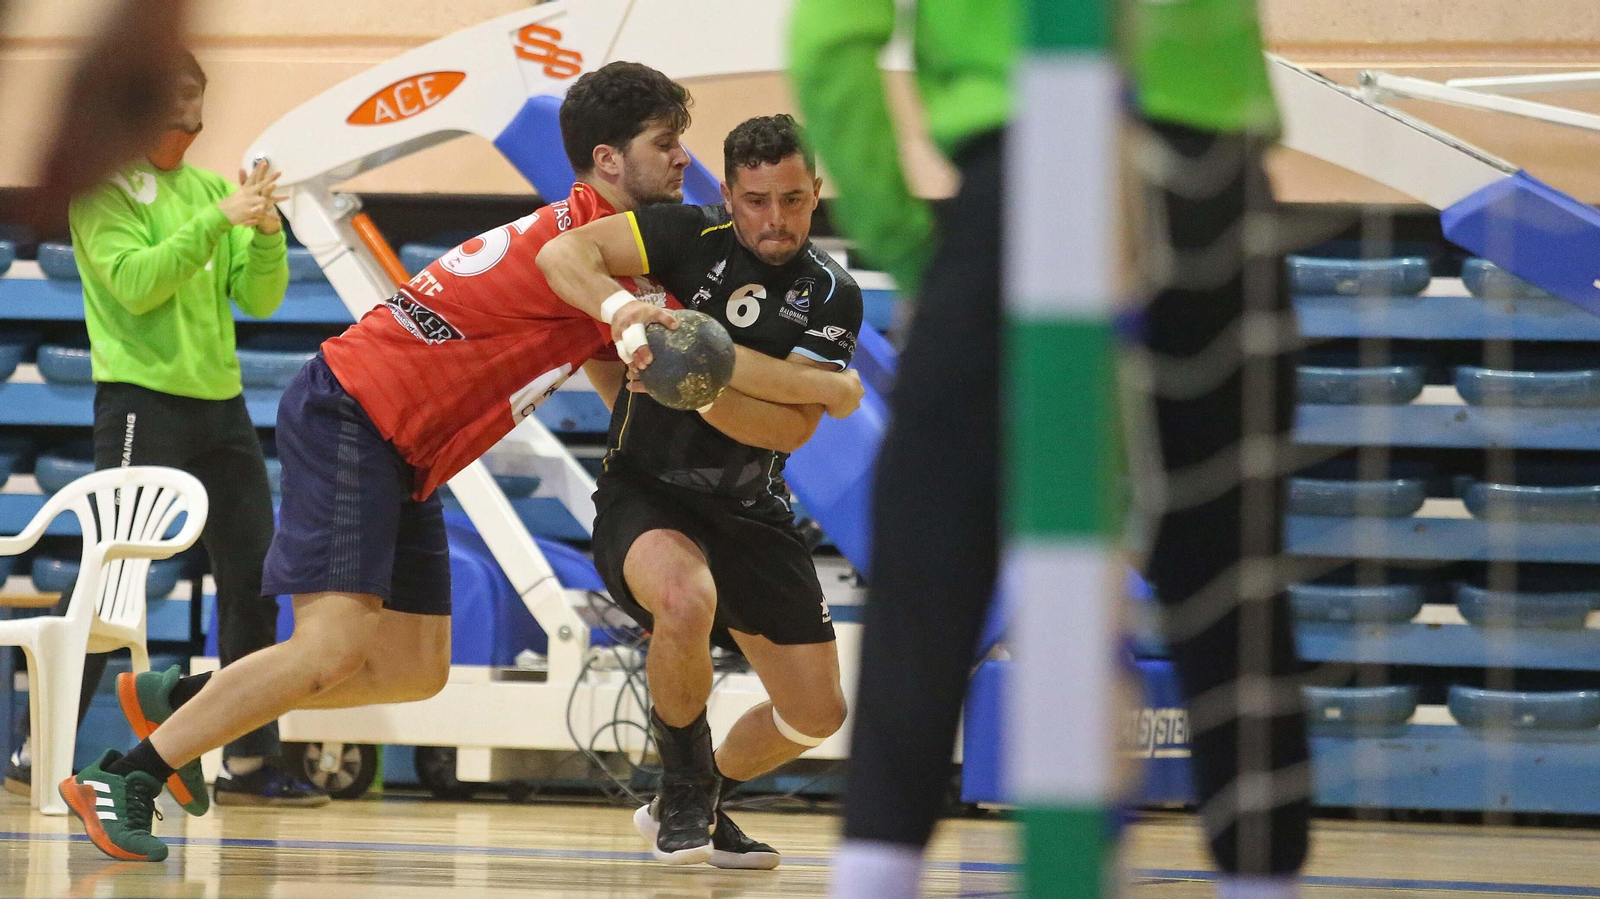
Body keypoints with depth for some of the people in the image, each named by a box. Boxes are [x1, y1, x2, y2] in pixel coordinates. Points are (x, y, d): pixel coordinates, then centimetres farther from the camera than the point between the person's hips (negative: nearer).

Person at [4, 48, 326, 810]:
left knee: (254, 578, 5)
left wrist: (266, 232, -9)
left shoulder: (207, 187, 12)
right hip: (142, 398, -6)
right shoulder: (100, 191, -4)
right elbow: (135, 281, -18)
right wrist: (218, 220, -23)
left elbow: (259, 298, 9)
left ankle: (249, 761, 11)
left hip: (220, 402, 6)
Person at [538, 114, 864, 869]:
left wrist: (704, 393, -34)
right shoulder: (695, 238, -14)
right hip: (646, 496, -5)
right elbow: (563, 254, -25)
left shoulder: (832, 296, -6)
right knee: (687, 599, -38)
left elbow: (795, 425, -16)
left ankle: (689, 807, 35)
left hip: (751, 514, 5)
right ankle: (685, 784, -11)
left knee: (816, 712, 5)